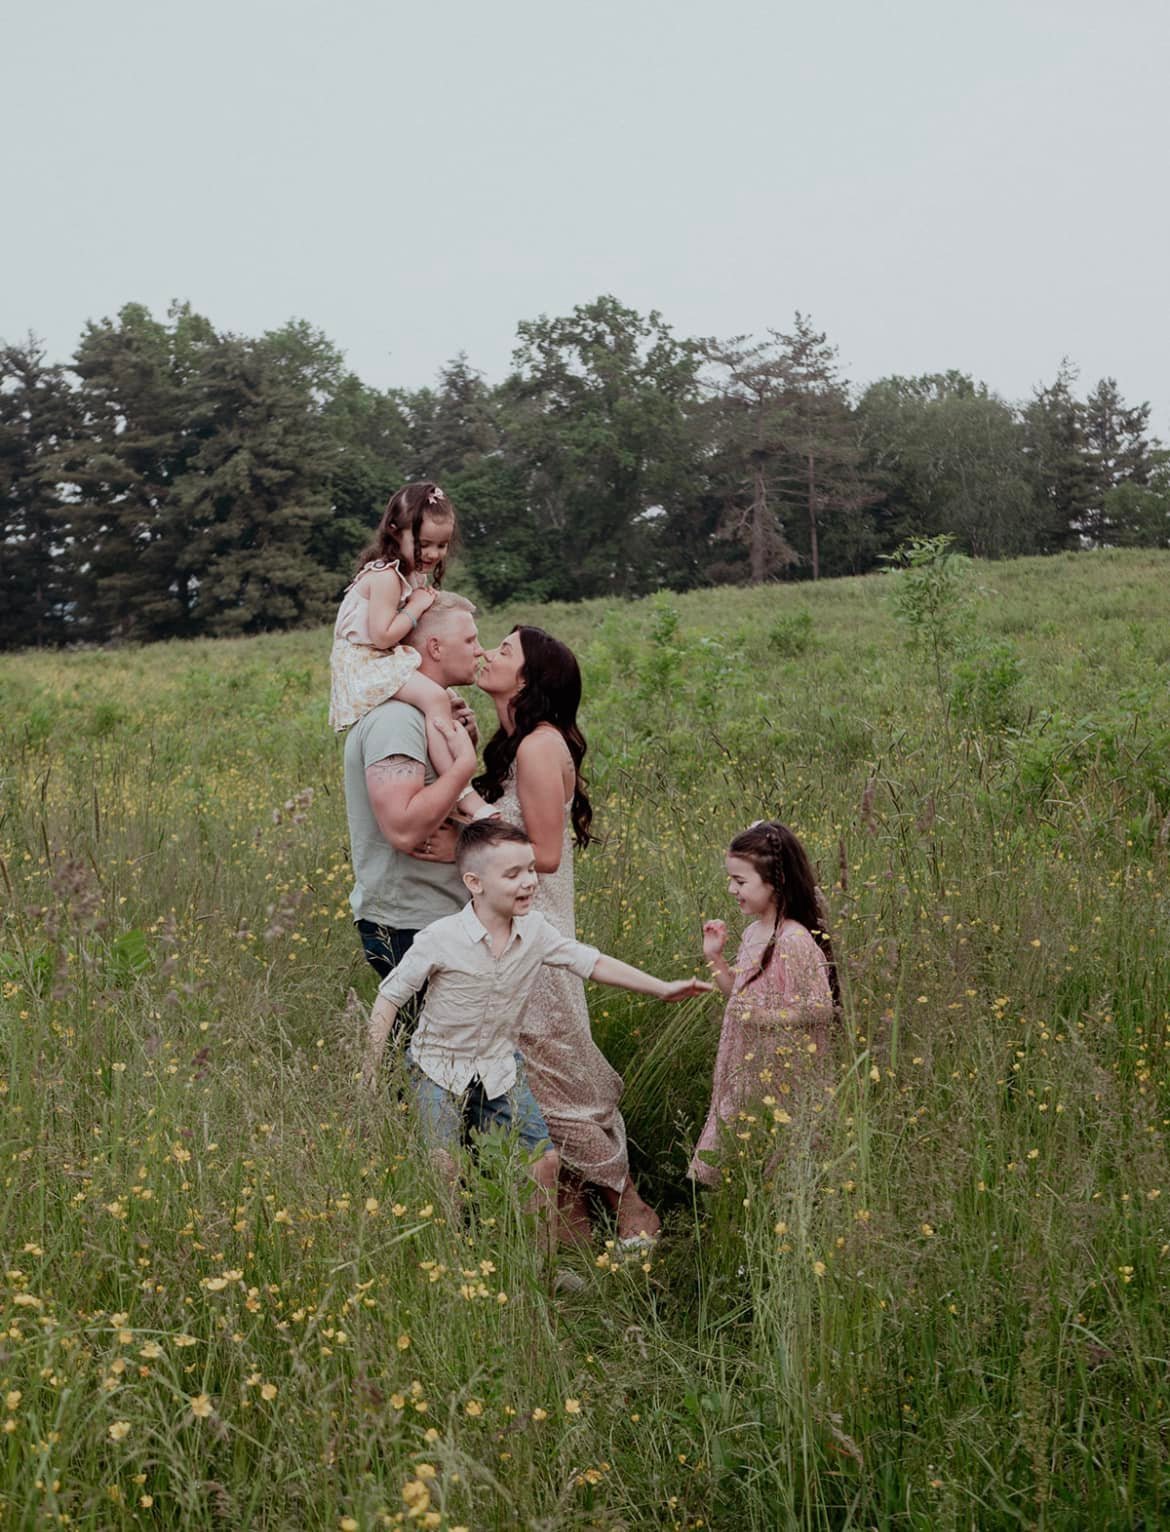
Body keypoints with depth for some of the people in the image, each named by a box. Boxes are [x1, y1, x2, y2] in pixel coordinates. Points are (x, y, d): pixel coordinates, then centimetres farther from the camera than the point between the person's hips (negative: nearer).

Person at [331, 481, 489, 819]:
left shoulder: (415, 575, 14)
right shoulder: (386, 576, -18)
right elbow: (382, 636, -24)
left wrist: (425, 603, 3)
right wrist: (416, 607, -16)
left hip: (391, 660, 11)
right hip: (367, 664, -11)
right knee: (435, 698, -29)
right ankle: (461, 793, -34)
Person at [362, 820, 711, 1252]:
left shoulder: (536, 932, -10)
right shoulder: (440, 939, -23)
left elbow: (591, 963, 1)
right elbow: (391, 996, -14)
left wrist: (663, 988, 0)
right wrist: (371, 1070, -13)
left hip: (500, 1066, 4)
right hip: (438, 1066, -4)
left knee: (544, 1159, -3)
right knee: (442, 1172, -14)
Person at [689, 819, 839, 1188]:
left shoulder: (794, 941, -21)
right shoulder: (754, 933, 7)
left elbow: (820, 1009, -22)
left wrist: (763, 1016, -20)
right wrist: (715, 957, 6)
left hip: (781, 1080, -9)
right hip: (747, 1072, 9)